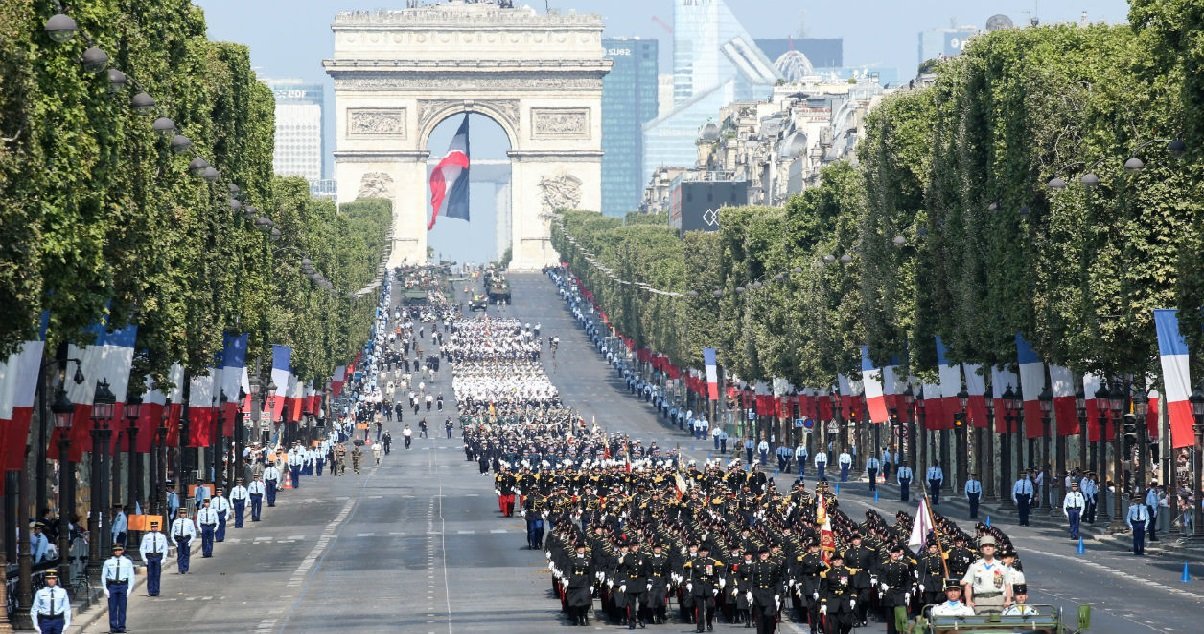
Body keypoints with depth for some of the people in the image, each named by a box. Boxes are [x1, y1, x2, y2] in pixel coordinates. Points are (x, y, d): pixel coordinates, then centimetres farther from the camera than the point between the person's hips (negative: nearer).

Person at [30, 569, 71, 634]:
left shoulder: (62, 592, 2)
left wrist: (67, 623, 0)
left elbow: (67, 609, 5)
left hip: (58, 621, 1)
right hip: (45, 621, -1)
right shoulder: (40, 593, 1)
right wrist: (36, 625, 1)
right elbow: (34, 610, 5)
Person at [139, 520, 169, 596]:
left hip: (158, 556, 0)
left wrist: (163, 559, -3)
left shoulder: (162, 537, 6)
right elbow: (142, 548, 6)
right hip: (149, 557, 0)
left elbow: (165, 549, 6)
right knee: (150, 575, 0)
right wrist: (144, 558, -4)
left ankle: (156, 592, 5)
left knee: (157, 575, 0)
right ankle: (150, 592, 5)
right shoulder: (146, 537, 5)